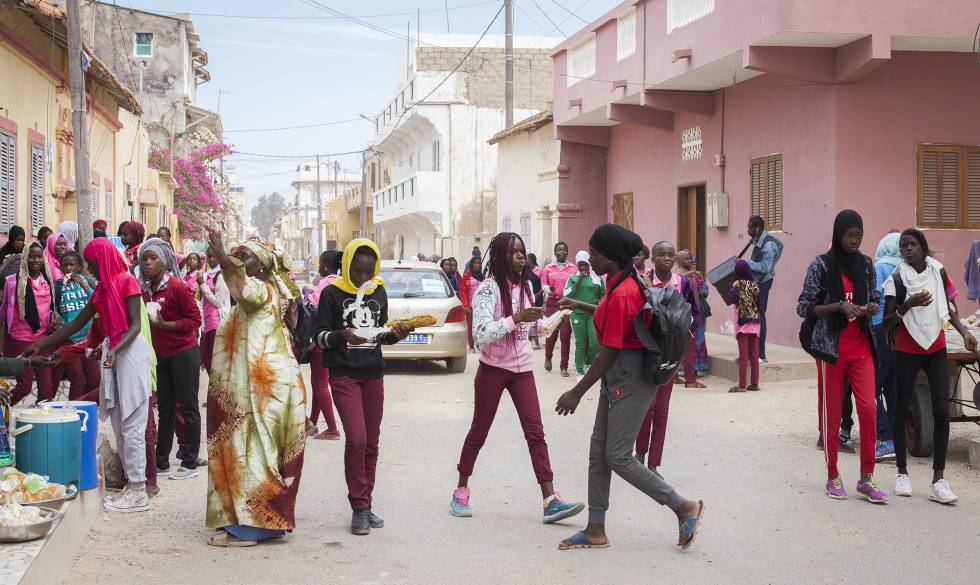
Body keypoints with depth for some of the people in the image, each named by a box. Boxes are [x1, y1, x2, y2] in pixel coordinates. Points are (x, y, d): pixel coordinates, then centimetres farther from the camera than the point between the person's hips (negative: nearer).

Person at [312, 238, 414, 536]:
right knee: (356, 438, -15)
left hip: (373, 374, 5)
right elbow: (319, 337, -5)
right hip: (343, 375, -5)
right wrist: (342, 335, -23)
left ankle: (365, 505, 18)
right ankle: (358, 508, -5)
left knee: (371, 443, 7)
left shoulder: (379, 292, 9)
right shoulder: (332, 293, -5)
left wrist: (395, 334, -3)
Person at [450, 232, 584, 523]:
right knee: (479, 431, 7)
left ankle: (550, 500, -10)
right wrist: (517, 318, -30)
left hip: (522, 368, 5)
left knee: (535, 431, -5)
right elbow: (480, 333, -25)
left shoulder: (524, 286, 7)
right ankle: (461, 490, 24)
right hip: (493, 369, -5)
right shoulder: (489, 288, -14)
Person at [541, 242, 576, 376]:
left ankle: (564, 367, 4)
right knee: (552, 333, 0)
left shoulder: (573, 268, 8)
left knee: (565, 335, -3)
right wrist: (548, 288, -15)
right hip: (552, 303, 0)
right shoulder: (548, 268, 9)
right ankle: (548, 357, 30)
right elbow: (543, 285, 7)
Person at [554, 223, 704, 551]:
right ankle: (596, 530, 17)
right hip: (617, 377, 10)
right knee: (599, 451, 11)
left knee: (618, 457, -4)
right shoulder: (621, 282, 7)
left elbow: (609, 352, -21)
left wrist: (577, 393, -14)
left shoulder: (621, 294, -22)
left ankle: (685, 508, 7)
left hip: (630, 380, -10)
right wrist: (579, 306, 23)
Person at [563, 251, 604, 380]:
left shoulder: (598, 278, 9)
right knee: (580, 343, 1)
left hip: (594, 314, 1)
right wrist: (579, 281, -10)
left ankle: (588, 362, 20)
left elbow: (603, 297, 15)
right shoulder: (573, 278, 7)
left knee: (595, 342, -8)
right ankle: (580, 370, 11)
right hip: (578, 314, -1)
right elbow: (566, 294, -4)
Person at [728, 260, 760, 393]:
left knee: (743, 355, -4)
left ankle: (742, 385, -4)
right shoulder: (755, 285, 7)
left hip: (742, 323, -5)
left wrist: (731, 290, -6)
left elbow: (733, 299, -22)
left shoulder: (738, 284, -8)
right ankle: (754, 383, 13)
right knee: (754, 355, 9)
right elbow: (758, 304, 8)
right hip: (755, 323, 5)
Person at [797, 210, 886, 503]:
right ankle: (833, 477, 17)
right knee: (831, 413, 4)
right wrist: (840, 306, -18)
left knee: (868, 407, -8)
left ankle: (867, 478, 2)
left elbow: (874, 299, 19)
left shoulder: (866, 264, 9)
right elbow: (804, 307, -6)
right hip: (831, 348, -3)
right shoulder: (821, 265, -5)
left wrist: (872, 308, -5)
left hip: (861, 347, 3)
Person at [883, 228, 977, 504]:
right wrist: (909, 303, -22)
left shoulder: (938, 272, 2)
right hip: (907, 352, -2)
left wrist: (964, 331, -1)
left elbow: (950, 307, 14)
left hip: (936, 349, 2)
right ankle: (902, 472, 20)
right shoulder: (897, 278, -8)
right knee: (902, 409, 5)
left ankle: (938, 479, -2)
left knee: (942, 411, -5)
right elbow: (888, 323, -8)